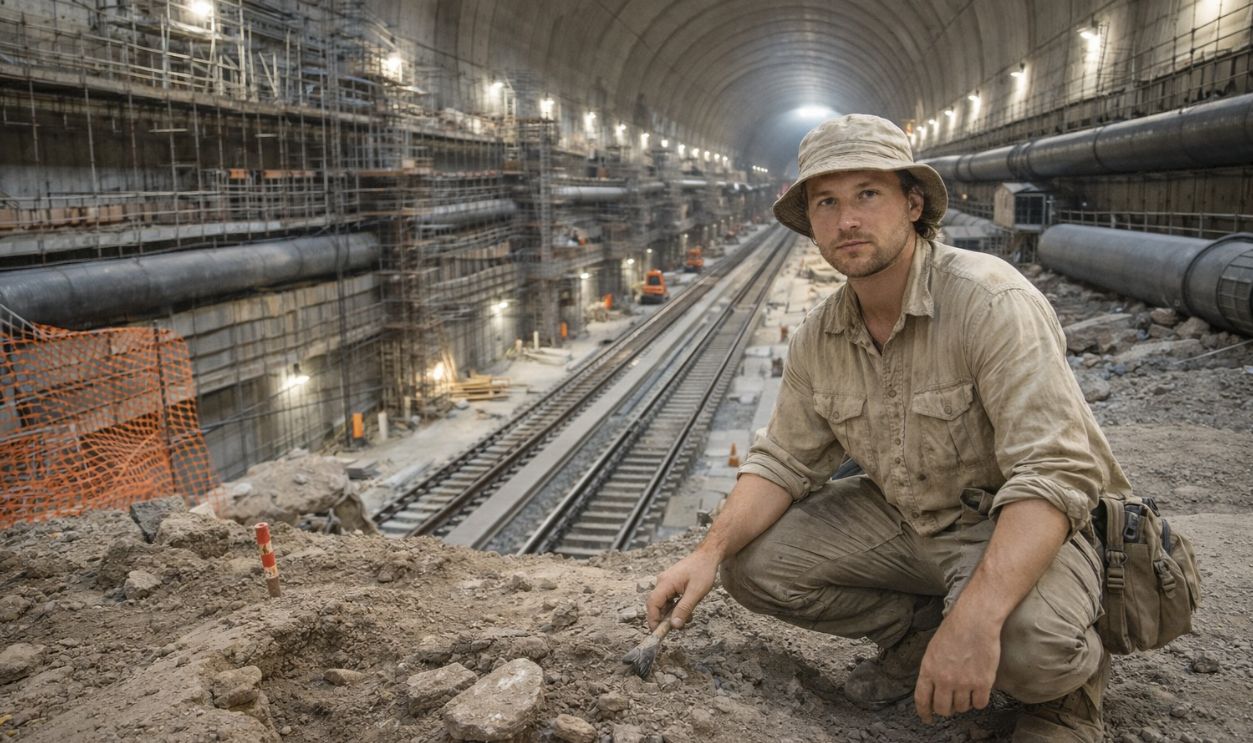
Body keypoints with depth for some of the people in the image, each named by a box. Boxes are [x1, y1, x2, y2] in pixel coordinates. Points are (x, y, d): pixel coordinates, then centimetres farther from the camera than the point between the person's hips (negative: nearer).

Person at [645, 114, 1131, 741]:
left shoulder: (990, 301, -25)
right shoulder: (818, 338, -3)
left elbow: (1054, 473, -31)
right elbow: (783, 460, 3)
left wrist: (976, 617, -44)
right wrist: (710, 553, -15)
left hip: (1019, 527, -6)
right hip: (902, 517, 6)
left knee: (1027, 634, -37)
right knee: (754, 564, -9)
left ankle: (1069, 682, 2)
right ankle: (920, 630, 11)